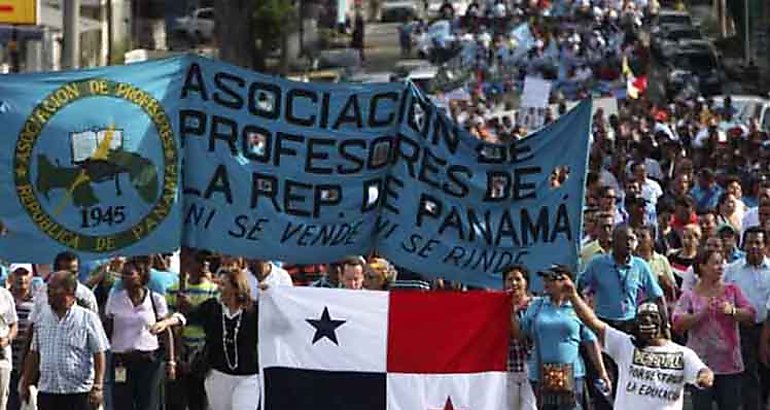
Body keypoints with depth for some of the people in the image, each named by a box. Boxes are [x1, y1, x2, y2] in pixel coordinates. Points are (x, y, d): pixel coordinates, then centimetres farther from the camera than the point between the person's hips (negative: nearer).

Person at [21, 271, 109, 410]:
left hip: (78, 393, -5)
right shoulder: (42, 317, 9)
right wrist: (26, 384, 13)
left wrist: (97, 387, -13)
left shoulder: (88, 318, -5)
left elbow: (98, 355, -6)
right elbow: (34, 354, 15)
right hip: (46, 392, 5)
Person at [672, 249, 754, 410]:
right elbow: (678, 324, -11)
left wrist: (732, 311, -17)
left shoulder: (732, 290, 7)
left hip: (729, 362, 2)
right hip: (702, 362, -2)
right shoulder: (690, 296, 1)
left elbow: (750, 315, 1)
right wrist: (703, 312, -21)